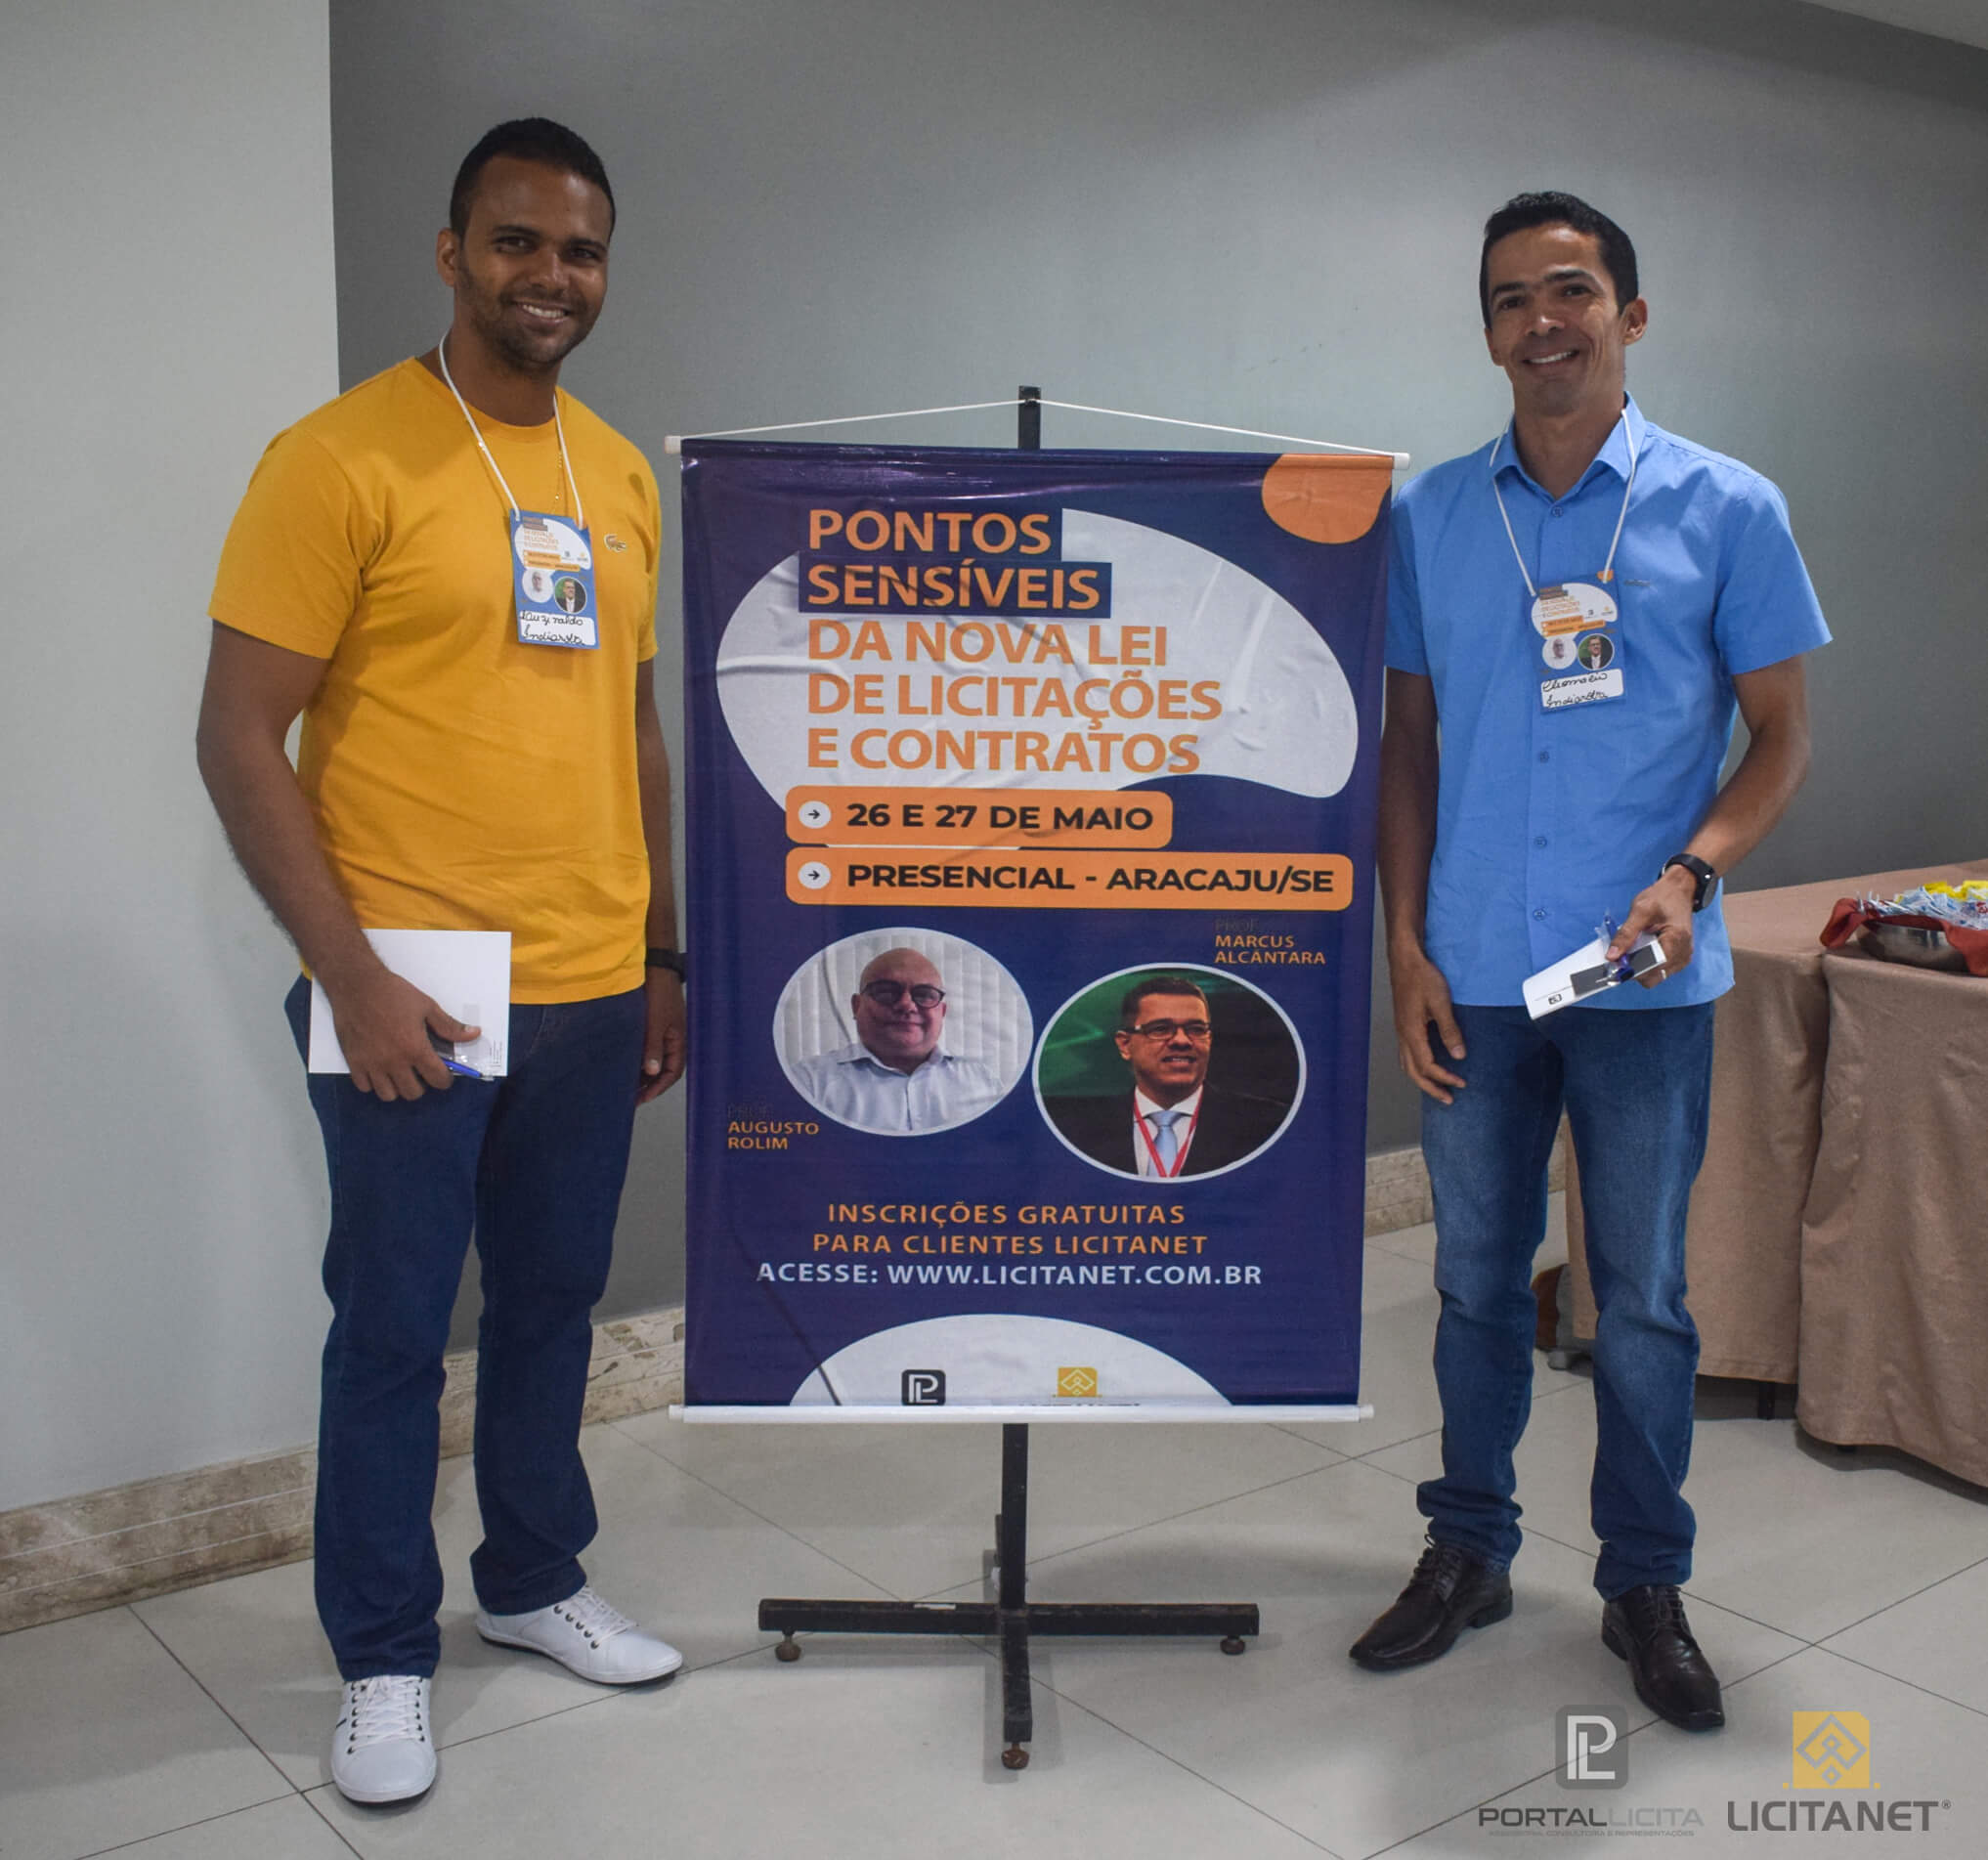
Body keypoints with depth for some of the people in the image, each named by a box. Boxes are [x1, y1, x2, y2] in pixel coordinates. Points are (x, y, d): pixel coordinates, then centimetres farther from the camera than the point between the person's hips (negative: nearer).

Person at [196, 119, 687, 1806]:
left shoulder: (621, 474, 11)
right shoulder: (341, 459, -8)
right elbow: (241, 739, -10)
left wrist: (664, 955, 15)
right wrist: (351, 976, -15)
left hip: (592, 991, 6)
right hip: (415, 996, -5)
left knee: (554, 1306, 17)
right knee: (393, 1330, 6)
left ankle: (536, 1581, 36)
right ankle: (385, 1660, 24)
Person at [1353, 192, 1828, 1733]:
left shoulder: (1727, 509, -1)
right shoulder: (1431, 516, 5)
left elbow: (1784, 735, 2)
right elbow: (1410, 743, 8)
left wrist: (1691, 872, -16)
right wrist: (1407, 945, 1)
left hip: (1646, 976, -2)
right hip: (1474, 972, 2)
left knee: (1646, 1299, 8)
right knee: (1478, 1282, 14)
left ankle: (1646, 1586, 26)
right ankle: (1470, 1551, 31)